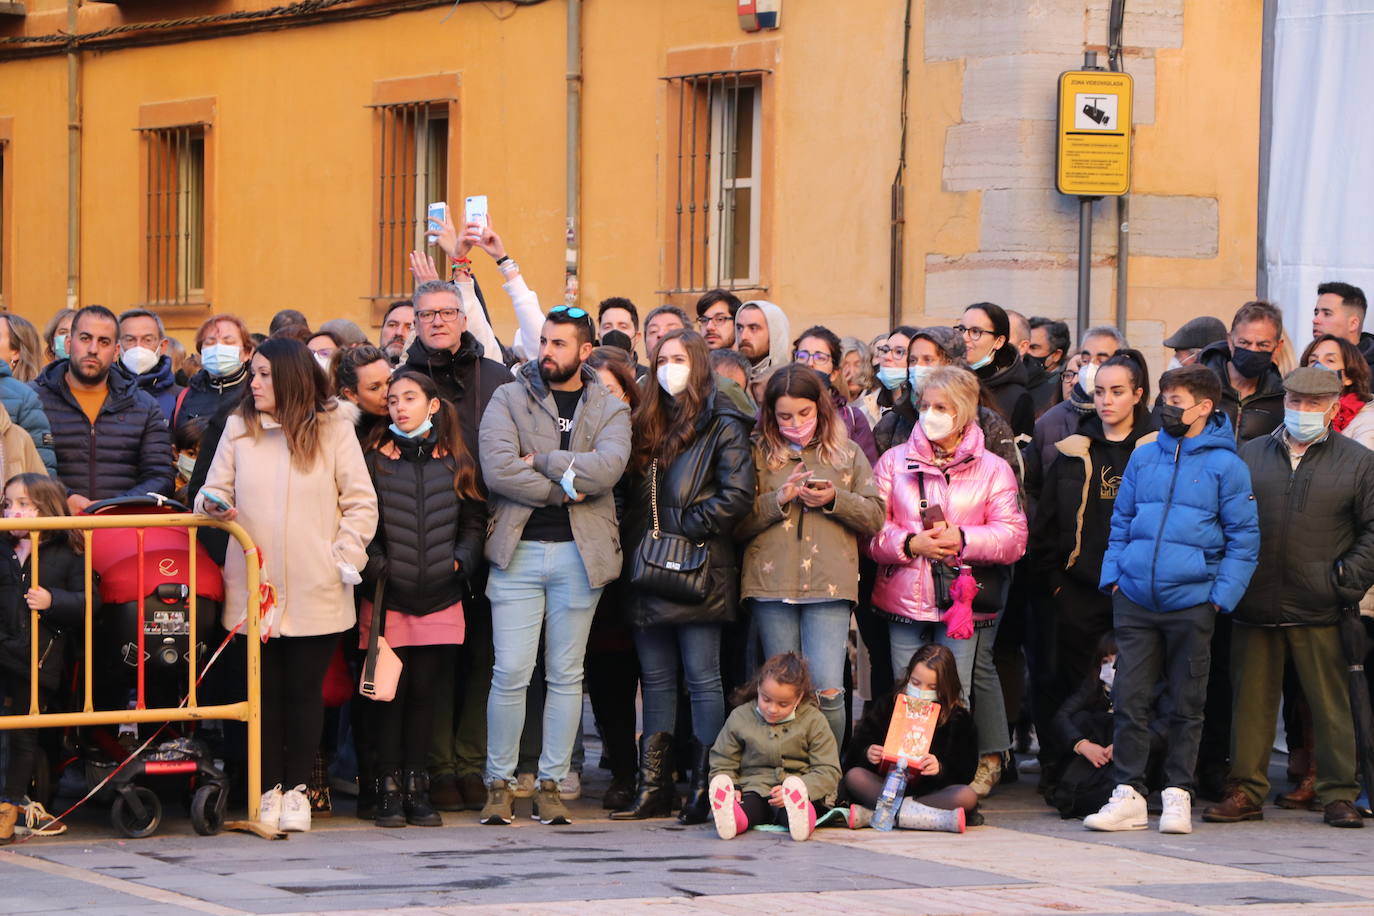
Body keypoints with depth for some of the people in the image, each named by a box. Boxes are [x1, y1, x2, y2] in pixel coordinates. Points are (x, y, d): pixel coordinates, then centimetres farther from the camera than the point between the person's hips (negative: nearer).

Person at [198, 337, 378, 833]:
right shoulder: (239, 428, 8)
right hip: (253, 585, 2)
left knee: (304, 689, 2)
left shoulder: (332, 429, 2)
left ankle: (296, 789, 11)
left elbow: (361, 503, 3)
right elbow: (214, 489, 11)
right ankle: (269, 788, 12)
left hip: (315, 593, -2)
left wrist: (343, 559, -5)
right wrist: (212, 504, -11)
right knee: (264, 688, 3)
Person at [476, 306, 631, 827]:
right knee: (511, 674, -5)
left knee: (566, 676, 5)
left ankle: (551, 784, 11)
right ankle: (499, 783, 6)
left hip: (580, 554, 1)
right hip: (517, 550, -1)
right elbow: (496, 469, -10)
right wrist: (563, 489, -9)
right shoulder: (509, 400, 6)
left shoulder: (610, 409, 8)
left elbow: (607, 467, -12)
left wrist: (541, 461, -10)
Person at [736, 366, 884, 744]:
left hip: (829, 585, -1)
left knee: (827, 691, -10)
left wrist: (835, 499, -7)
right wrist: (779, 499, -9)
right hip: (771, 585, 1)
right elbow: (737, 524, 3)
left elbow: (875, 516, 8)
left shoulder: (847, 454, 13)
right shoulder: (758, 455, 10)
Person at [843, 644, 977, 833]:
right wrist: (867, 754, -17)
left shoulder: (959, 717, 4)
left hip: (933, 791, -1)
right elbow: (854, 752, 7)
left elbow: (966, 772, -4)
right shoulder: (888, 705, 9)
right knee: (854, 776, -24)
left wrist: (940, 768, -25)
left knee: (968, 797, -31)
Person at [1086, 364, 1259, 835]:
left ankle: (1177, 795, 13)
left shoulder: (1225, 465, -2)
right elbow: (1121, 521, 17)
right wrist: (1113, 575, 5)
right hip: (1135, 601, 3)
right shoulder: (1144, 457, 10)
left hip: (1191, 602, -3)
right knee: (1130, 699, 0)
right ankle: (1128, 795, 4)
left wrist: (1222, 594, -8)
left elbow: (1244, 538, -1)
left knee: (1187, 704, 6)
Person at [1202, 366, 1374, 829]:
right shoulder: (1249, 456, 11)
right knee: (1251, 702, 6)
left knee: (1330, 705, 1)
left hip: (1319, 615, -2)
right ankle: (1246, 791, 13)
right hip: (1255, 608, 2)